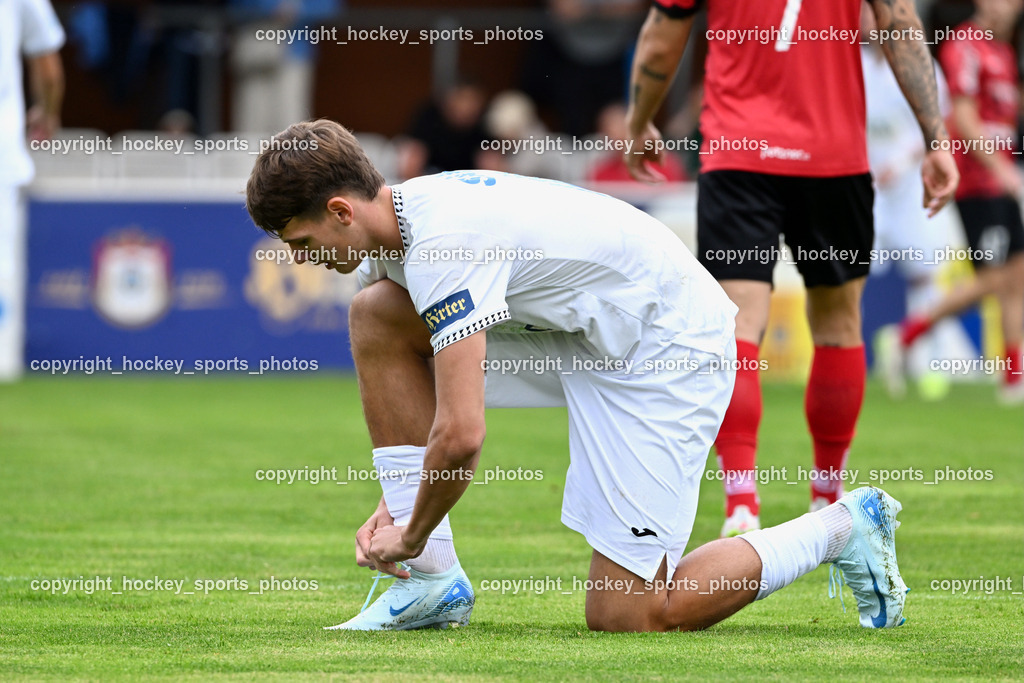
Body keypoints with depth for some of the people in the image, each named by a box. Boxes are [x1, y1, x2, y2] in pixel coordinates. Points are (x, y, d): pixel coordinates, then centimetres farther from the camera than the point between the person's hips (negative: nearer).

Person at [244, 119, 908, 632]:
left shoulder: (442, 246, -29)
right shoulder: (400, 215, 1)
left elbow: (461, 436, -32)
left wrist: (411, 534, -15)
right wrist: (400, 507, 3)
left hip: (667, 346, -10)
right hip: (581, 329, 10)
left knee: (625, 615, -11)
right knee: (376, 313, -4)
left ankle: (842, 528, 7)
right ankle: (434, 579, -2)